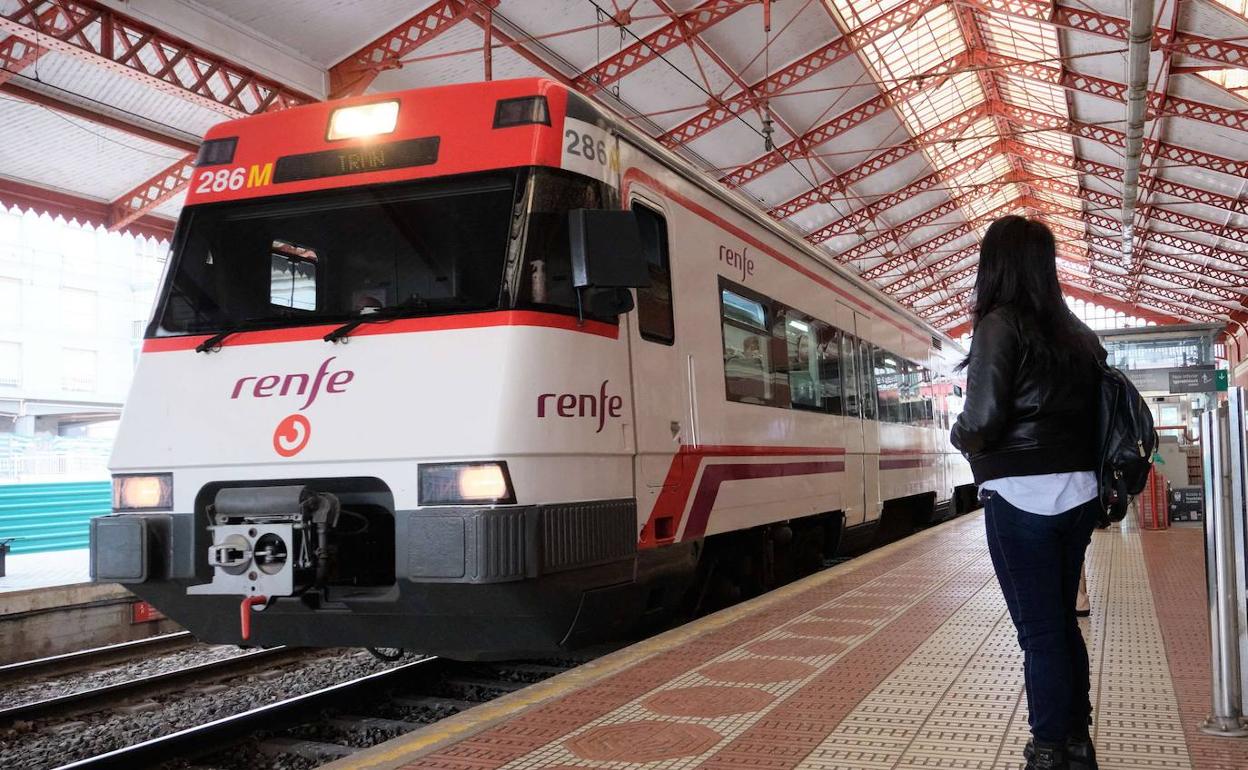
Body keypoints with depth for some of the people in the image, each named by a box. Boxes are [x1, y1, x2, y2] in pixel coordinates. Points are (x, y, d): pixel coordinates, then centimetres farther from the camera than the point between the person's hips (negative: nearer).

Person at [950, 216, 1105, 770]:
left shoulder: (1001, 324, -10)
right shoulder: (1077, 333, 12)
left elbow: (982, 420, -16)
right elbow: (1095, 409, 13)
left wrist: (960, 436, 3)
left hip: (1023, 496, -7)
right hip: (1078, 492, 7)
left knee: (1039, 632, 0)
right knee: (1064, 622, 17)